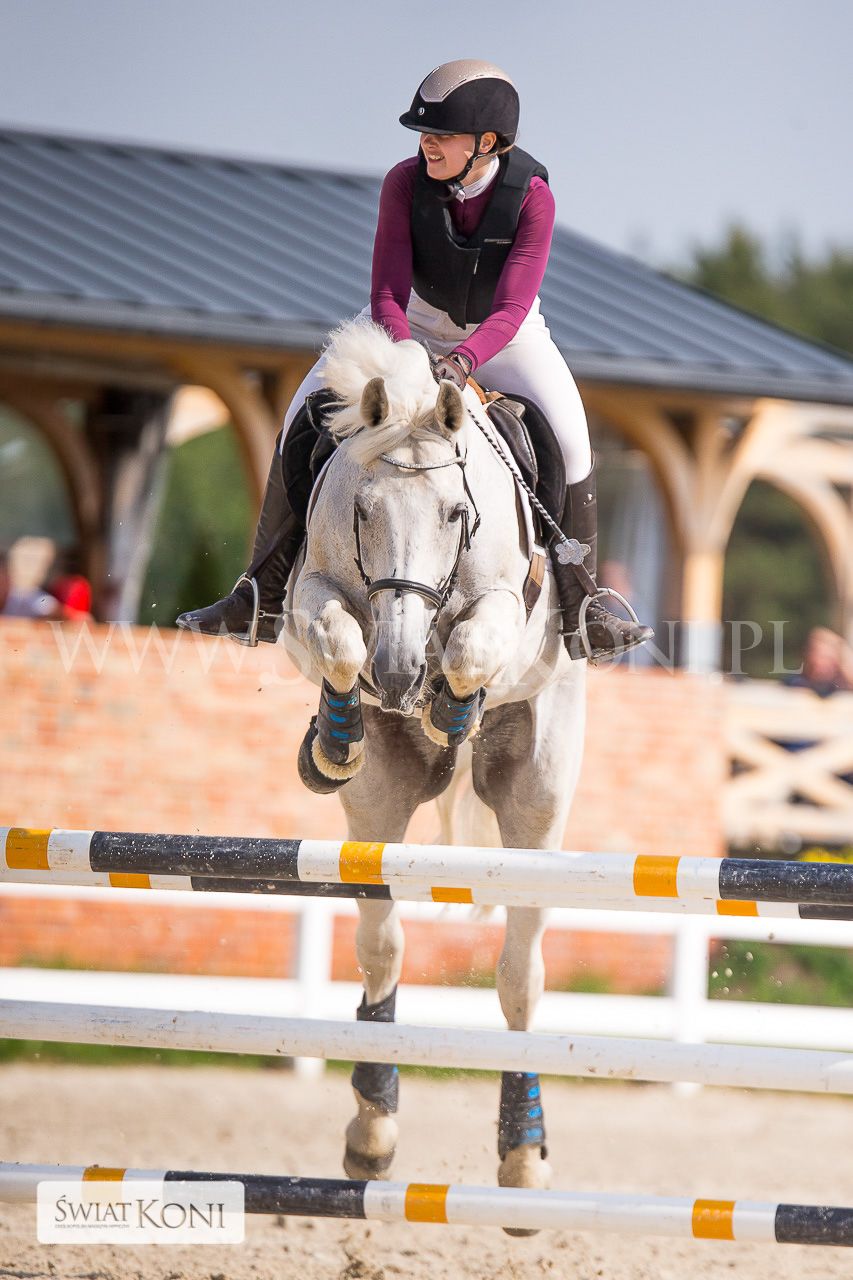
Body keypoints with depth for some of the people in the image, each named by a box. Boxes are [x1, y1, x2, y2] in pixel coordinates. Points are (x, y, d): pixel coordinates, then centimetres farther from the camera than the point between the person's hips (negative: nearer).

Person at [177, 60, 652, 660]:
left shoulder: (531, 196, -26)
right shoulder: (406, 182, -23)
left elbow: (512, 309, -32)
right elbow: (388, 291, -24)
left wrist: (462, 361, -51)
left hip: (501, 334, -1)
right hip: (413, 320, 1)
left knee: (568, 438, -25)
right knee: (305, 417, -15)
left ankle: (578, 607, -12)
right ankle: (264, 598, -7)